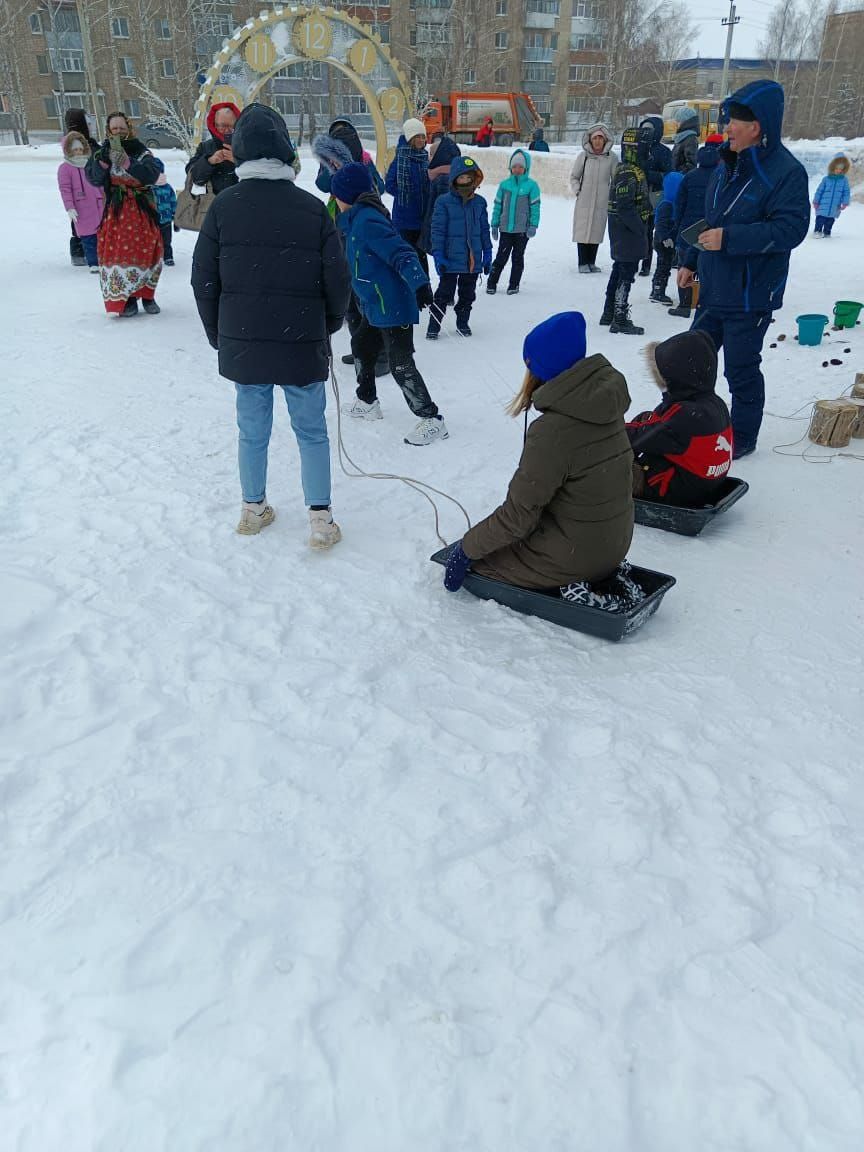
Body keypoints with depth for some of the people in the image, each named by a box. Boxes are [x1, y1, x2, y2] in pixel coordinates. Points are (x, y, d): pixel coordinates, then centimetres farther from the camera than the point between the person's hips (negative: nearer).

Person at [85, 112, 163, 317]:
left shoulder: (142, 153, 2)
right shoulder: (102, 153, 7)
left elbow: (151, 175, -17)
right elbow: (94, 178, -5)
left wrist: (124, 160, -25)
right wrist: (103, 160, -22)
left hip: (142, 212, 0)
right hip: (115, 213, 1)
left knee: (145, 252, 2)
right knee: (118, 253, -5)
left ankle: (147, 295, 19)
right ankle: (126, 299, 2)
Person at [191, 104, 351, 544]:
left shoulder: (224, 206, -3)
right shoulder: (312, 207, -6)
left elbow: (203, 280, 0)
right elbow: (337, 280, -4)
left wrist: (219, 336, 13)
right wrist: (327, 326, 14)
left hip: (242, 343, 2)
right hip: (303, 344, -1)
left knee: (252, 430, 14)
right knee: (311, 431, 9)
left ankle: (253, 509, 27)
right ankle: (320, 519, 9)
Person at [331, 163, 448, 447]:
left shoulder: (366, 221, -18)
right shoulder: (358, 220, 12)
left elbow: (401, 253, -28)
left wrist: (420, 283, -39)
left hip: (393, 307, -11)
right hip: (376, 306, 11)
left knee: (401, 365, -9)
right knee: (361, 347, 24)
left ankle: (432, 420, -3)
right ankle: (367, 402, 41)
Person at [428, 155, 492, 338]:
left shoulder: (479, 202, 5)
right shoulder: (444, 202, -7)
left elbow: (484, 229, 12)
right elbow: (438, 230, -7)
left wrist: (487, 253, 10)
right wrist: (438, 255, -12)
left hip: (473, 260, 4)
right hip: (451, 259, -4)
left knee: (468, 294, 14)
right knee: (444, 293, 1)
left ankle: (463, 322, 30)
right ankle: (434, 326, 10)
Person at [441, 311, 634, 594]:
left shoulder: (552, 430, -28)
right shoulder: (605, 399, -4)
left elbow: (517, 517, -21)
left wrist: (467, 547, -9)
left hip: (573, 557, -8)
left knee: (473, 551, 9)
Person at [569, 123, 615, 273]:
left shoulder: (611, 157, 1)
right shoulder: (583, 156, 0)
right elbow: (574, 177, 9)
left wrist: (612, 195, 2)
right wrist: (577, 191, -2)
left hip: (602, 202, 1)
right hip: (584, 201, -1)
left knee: (597, 231, 5)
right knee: (583, 230, -2)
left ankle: (591, 262, 15)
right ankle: (583, 263, 6)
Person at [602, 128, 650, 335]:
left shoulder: (634, 171, 14)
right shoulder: (627, 174, -18)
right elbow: (625, 207, -24)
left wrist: (641, 227, 15)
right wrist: (641, 229, -21)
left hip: (624, 232, 11)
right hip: (628, 232, -11)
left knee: (619, 270, 17)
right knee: (626, 273, -7)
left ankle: (609, 313, 27)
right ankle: (620, 320, -3)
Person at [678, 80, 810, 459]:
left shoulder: (786, 171, -16)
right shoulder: (727, 164, 8)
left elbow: (790, 229, -23)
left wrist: (730, 238, -28)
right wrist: (691, 261, 17)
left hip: (751, 294, -8)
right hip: (714, 286, 8)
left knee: (741, 368, 1)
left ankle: (743, 437, 19)